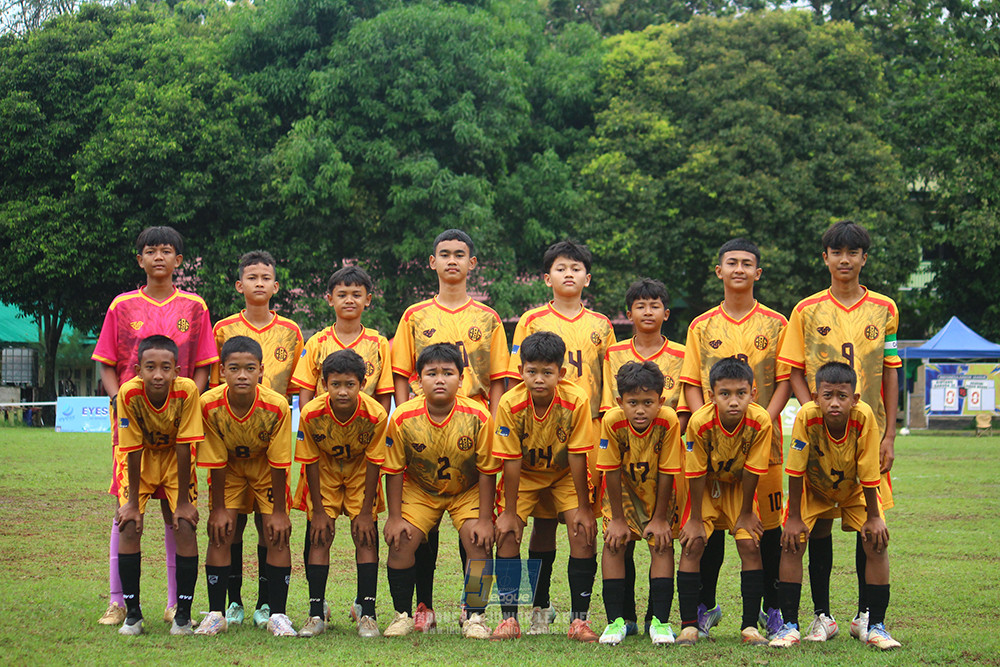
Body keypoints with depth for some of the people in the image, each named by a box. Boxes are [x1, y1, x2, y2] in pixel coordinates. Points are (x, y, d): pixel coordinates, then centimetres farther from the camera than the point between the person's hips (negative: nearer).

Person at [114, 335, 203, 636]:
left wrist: (183, 501, -18)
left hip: (175, 460, 0)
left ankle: (183, 612, -1)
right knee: (129, 526, -12)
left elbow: (184, 448, -24)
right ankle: (132, 612, 1)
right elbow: (133, 451, -21)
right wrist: (132, 502, -15)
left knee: (185, 526, -13)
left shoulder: (187, 391, -31)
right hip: (142, 460, 0)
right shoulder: (129, 394, -29)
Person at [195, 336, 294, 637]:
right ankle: (216, 614, 1)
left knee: (276, 535, -10)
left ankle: (278, 615, -1)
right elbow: (215, 461, -17)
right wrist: (218, 508, -13)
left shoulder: (277, 406, -32)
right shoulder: (209, 405, -29)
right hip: (229, 468, 1)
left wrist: (279, 510, -16)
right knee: (220, 533, -10)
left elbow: (278, 462, -21)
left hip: (265, 468, -1)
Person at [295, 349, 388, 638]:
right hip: (324, 472, 0)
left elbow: (374, 462, -18)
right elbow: (311, 461, -16)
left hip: (360, 471, 0)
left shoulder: (376, 414, -30)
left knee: (365, 536, -9)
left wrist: (366, 511, -14)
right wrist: (318, 510, -12)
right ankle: (316, 613, -4)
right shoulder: (311, 414, -29)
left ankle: (366, 612, -4)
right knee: (319, 537, -8)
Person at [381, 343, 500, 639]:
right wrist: (395, 516, -9)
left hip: (468, 490, -1)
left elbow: (487, 471, -14)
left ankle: (475, 617, -2)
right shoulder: (403, 417, -21)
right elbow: (394, 471, -9)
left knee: (479, 542, -18)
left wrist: (485, 519, -14)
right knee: (401, 541, -15)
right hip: (419, 490, 1)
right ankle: (402, 615, 3)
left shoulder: (478, 416, -23)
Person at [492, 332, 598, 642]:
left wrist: (583, 508, -17)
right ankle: (509, 618, -5)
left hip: (565, 474, -1)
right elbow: (511, 460, -19)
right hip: (524, 473, 1)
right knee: (506, 532, -15)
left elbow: (578, 456, -21)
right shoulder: (510, 404, -26)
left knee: (583, 531, -17)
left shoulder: (576, 400, -28)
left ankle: (579, 619, -9)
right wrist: (510, 512, -16)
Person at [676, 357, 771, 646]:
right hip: (706, 485, -1)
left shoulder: (760, 421, -29)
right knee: (692, 544, -13)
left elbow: (752, 471, -17)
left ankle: (750, 625, -1)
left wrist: (746, 512, -7)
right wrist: (695, 518, -12)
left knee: (750, 545, -11)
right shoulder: (700, 422, -31)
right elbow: (696, 473, -20)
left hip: (738, 486, 1)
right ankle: (689, 625, -5)